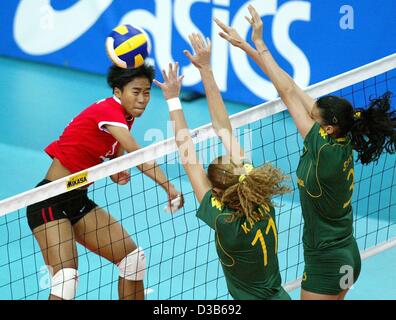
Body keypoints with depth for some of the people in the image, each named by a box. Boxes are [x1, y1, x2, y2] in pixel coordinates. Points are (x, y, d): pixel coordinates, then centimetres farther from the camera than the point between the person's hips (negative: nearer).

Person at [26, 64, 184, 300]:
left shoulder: (125, 116, 6)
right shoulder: (108, 110, -21)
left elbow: (117, 155, 15)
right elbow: (138, 155, -32)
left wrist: (116, 173, -9)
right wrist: (169, 187, -42)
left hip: (79, 201, 9)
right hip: (50, 201, -9)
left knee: (133, 258, 7)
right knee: (67, 277, -24)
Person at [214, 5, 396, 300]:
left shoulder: (325, 152, -24)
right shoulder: (342, 143, -4)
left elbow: (288, 94, -20)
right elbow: (290, 90, -4)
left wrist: (258, 45, -13)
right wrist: (252, 47, -2)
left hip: (326, 264, -9)